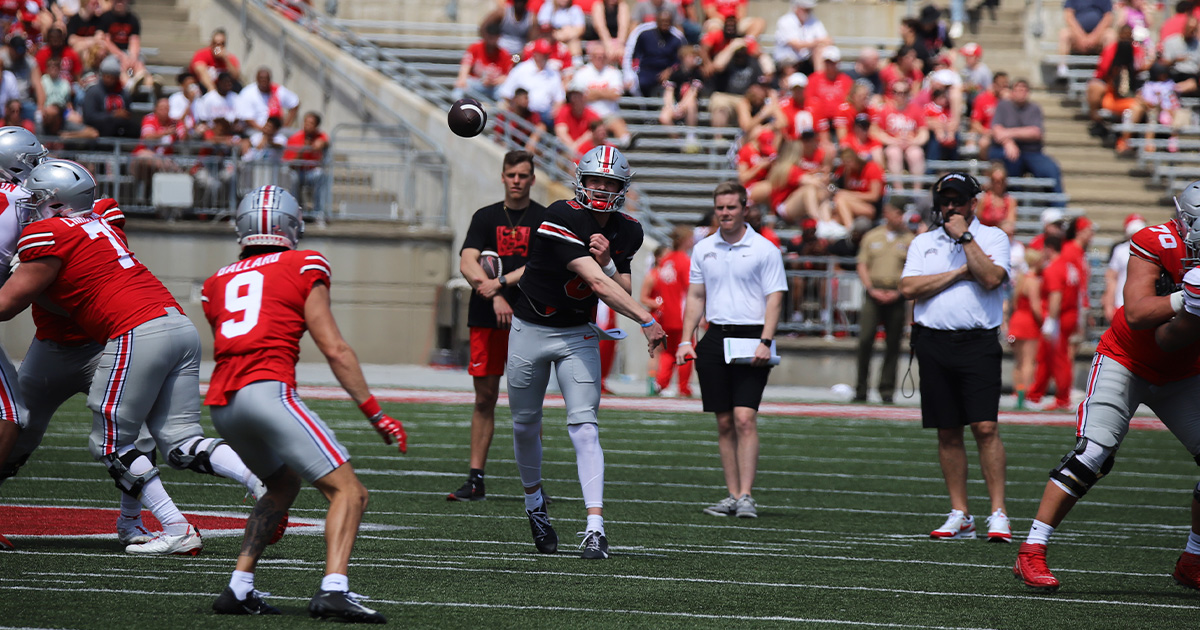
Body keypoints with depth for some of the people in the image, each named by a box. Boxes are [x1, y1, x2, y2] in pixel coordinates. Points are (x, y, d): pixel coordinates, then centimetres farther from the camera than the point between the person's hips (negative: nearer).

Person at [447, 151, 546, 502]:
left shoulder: (545, 220, 5)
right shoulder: (485, 217, 11)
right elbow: (467, 263, -2)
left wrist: (501, 283, -17)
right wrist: (496, 297, -16)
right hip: (486, 319, 2)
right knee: (484, 399, 3)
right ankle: (475, 481, 5)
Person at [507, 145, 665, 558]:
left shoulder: (626, 234, -4)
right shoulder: (562, 220, -25)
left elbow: (619, 293, -2)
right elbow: (598, 284, -31)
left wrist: (607, 261, -21)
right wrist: (646, 320, -36)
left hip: (577, 336, 3)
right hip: (530, 332, -3)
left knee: (584, 428, -12)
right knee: (526, 425, 12)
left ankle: (595, 527, -19)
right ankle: (534, 503, 37)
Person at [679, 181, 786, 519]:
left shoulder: (764, 250, -1)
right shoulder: (703, 249, 12)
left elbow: (774, 299, -4)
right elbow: (696, 297, 17)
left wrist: (764, 342, -15)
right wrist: (686, 340, 8)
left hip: (750, 340, -4)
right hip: (715, 338, 4)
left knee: (744, 418, -13)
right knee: (724, 422, 4)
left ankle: (746, 496, -14)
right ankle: (733, 495, 8)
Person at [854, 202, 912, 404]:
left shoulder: (909, 240, 7)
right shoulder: (871, 237, 11)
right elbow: (862, 266, 9)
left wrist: (898, 292, -8)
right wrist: (872, 289, -5)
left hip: (897, 296, 0)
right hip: (874, 294, 0)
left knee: (893, 345, -1)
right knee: (865, 340, -9)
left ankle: (887, 390, 6)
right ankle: (861, 389, -2)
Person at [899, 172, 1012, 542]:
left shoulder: (992, 238, 6)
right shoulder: (923, 243, 14)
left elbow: (991, 278, -13)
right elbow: (908, 289, -1)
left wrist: (964, 237, -9)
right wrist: (961, 272, -5)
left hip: (978, 343, -3)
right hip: (933, 342, 3)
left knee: (985, 427, -12)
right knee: (948, 432, 6)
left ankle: (998, 514, -11)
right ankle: (960, 515, 12)